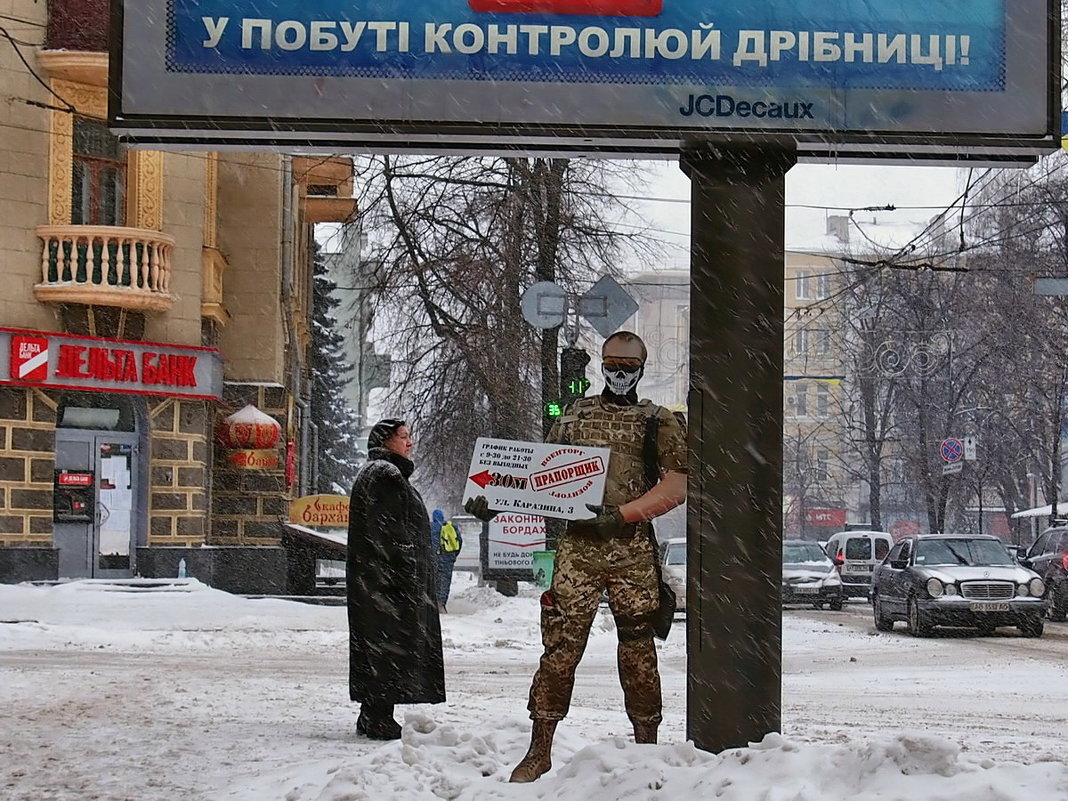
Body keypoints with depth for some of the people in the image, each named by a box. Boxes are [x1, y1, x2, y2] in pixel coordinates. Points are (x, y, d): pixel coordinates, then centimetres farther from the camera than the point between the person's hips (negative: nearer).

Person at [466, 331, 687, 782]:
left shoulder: (657, 422, 9)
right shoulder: (575, 415, 17)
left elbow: (676, 486, -1)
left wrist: (622, 513, -12)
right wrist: (495, 500, 6)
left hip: (632, 546, -1)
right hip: (577, 545, 1)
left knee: (637, 648, 0)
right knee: (560, 645, -5)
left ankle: (647, 746, 10)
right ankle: (540, 749, -1)